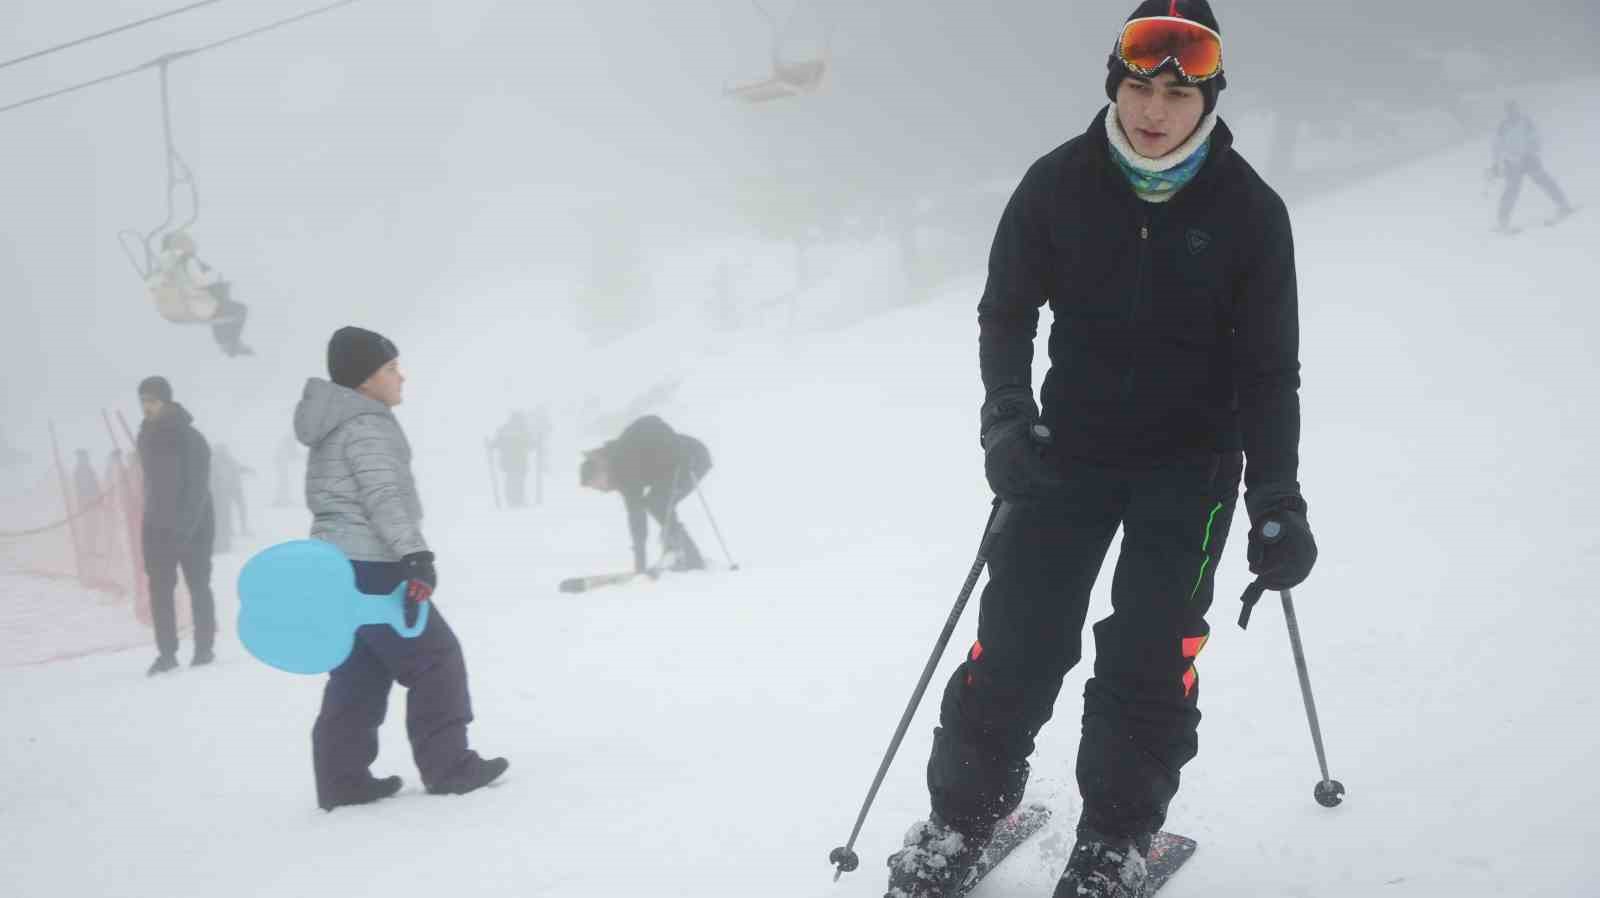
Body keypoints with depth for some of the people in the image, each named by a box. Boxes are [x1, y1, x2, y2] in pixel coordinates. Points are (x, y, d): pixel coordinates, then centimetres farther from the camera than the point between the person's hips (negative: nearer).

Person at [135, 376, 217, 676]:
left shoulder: (190, 439, -15)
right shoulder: (146, 435, 6)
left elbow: (198, 488, -19)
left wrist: (185, 528, -26)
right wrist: (152, 519, 11)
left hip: (193, 528, -6)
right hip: (157, 527, 6)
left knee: (198, 587, 3)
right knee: (160, 589, 1)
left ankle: (204, 649, 12)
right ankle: (167, 653, 5)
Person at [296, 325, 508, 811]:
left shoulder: (336, 428, 19)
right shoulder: (366, 425, -13)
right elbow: (383, 497, -25)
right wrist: (415, 555, -31)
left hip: (337, 564, 10)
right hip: (371, 567, -10)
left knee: (358, 674, 13)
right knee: (435, 659, -2)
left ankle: (342, 779, 13)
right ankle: (447, 766, 2)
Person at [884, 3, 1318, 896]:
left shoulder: (1249, 209, -8)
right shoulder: (1059, 184, -6)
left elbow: (1271, 368, -3)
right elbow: (1006, 311, 4)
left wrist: (1277, 503, -7)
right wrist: (1009, 420, -12)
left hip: (1193, 455, -1)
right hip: (1072, 442, 1)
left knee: (1152, 651, -7)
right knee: (1019, 632, -4)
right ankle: (958, 821, 11)